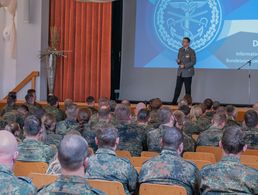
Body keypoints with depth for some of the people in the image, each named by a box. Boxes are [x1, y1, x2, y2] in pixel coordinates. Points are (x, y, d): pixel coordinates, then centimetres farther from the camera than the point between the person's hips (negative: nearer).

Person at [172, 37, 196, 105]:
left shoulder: (191, 51, -9)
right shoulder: (180, 50, 9)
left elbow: (193, 62, -11)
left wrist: (184, 66, -18)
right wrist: (178, 61, -9)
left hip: (188, 73, -5)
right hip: (180, 72, 5)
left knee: (188, 89, 3)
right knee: (178, 88, 3)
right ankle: (174, 102, 6)